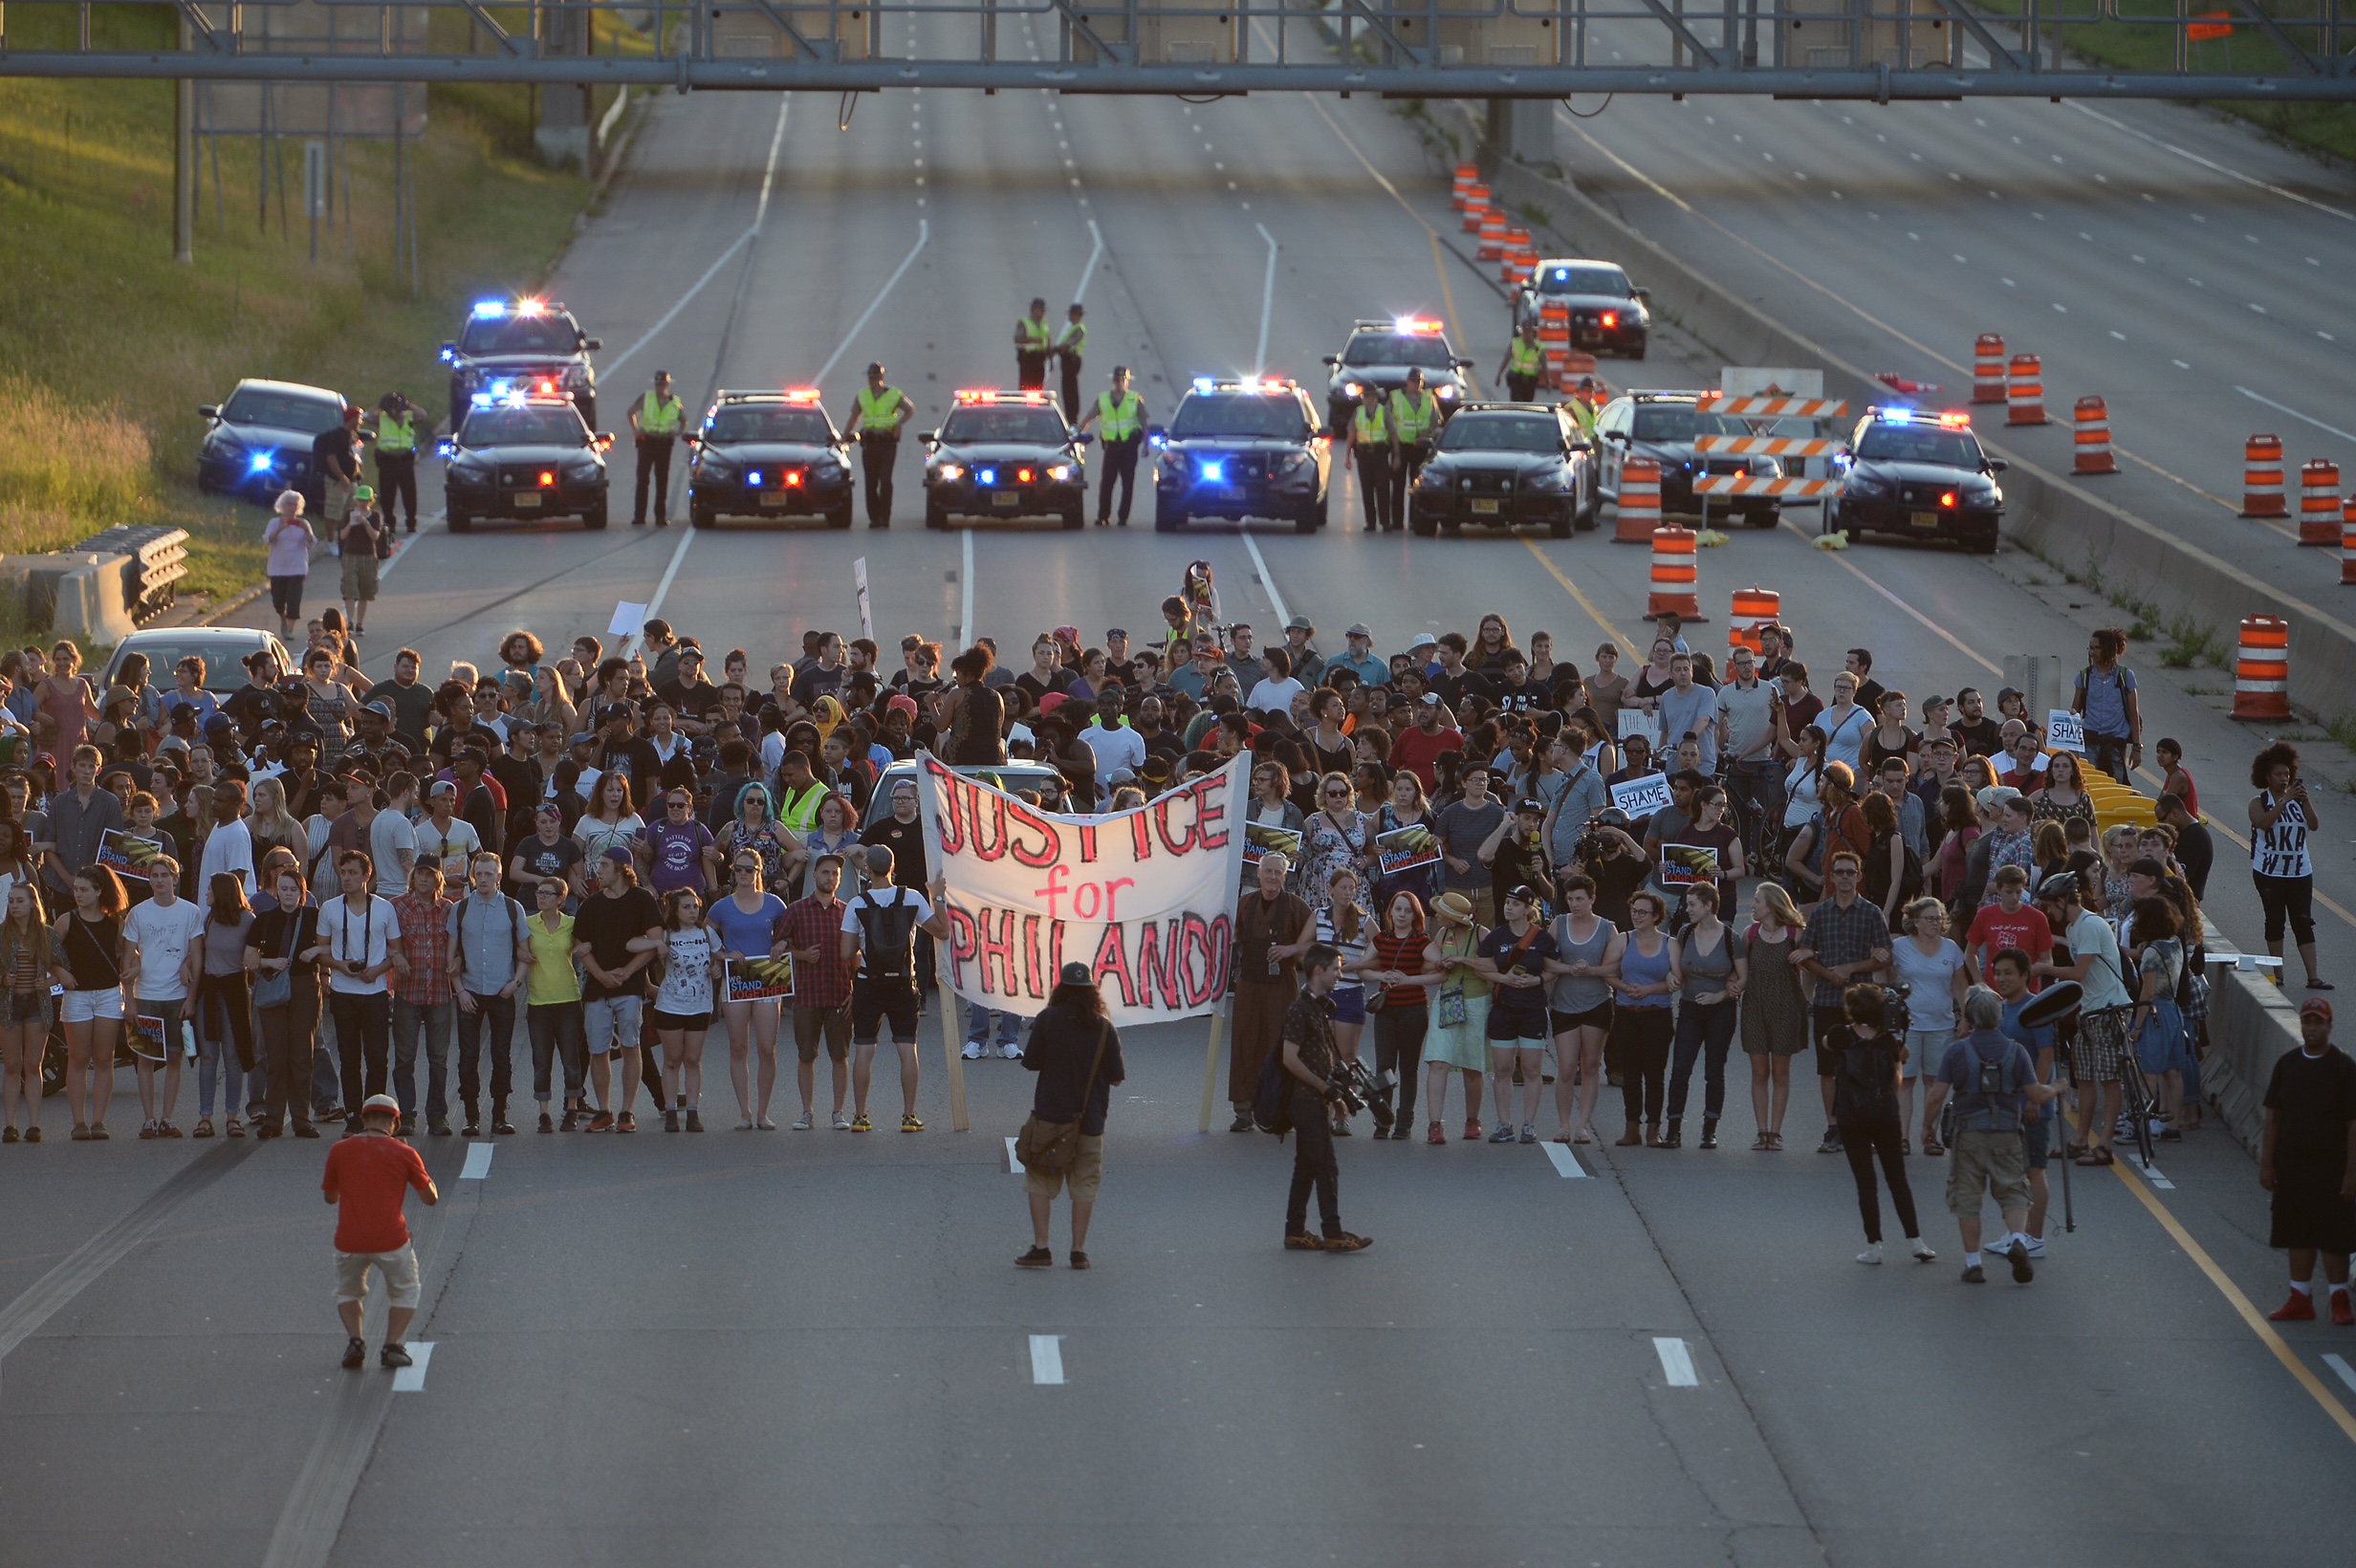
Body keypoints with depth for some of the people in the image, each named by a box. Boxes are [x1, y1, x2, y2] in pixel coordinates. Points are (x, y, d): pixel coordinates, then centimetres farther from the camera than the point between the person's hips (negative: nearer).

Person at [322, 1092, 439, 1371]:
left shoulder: (340, 1151, 5)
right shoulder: (403, 1154, 1)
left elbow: (330, 1197, 19)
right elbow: (431, 1199, 9)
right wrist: (430, 1182, 29)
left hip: (349, 1242, 1)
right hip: (391, 1240, -1)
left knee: (348, 1293, 25)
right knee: (404, 1293, 21)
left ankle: (355, 1341, 4)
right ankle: (393, 1346, 4)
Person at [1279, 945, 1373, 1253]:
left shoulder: (1322, 1007, 14)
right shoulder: (1300, 1010, -15)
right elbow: (1291, 1059, -20)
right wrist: (1324, 1087, -17)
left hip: (1316, 1100, 10)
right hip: (1307, 1099, -10)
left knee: (1306, 1167, 11)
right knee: (1325, 1167, -9)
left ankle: (1295, 1233, 15)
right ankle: (1333, 1234, -8)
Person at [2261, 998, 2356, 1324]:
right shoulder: (2287, 1064, 6)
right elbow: (2273, 1115, 10)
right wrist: (2267, 1162, 5)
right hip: (2291, 1165, 4)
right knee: (2298, 1236, 9)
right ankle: (2301, 1300, 17)